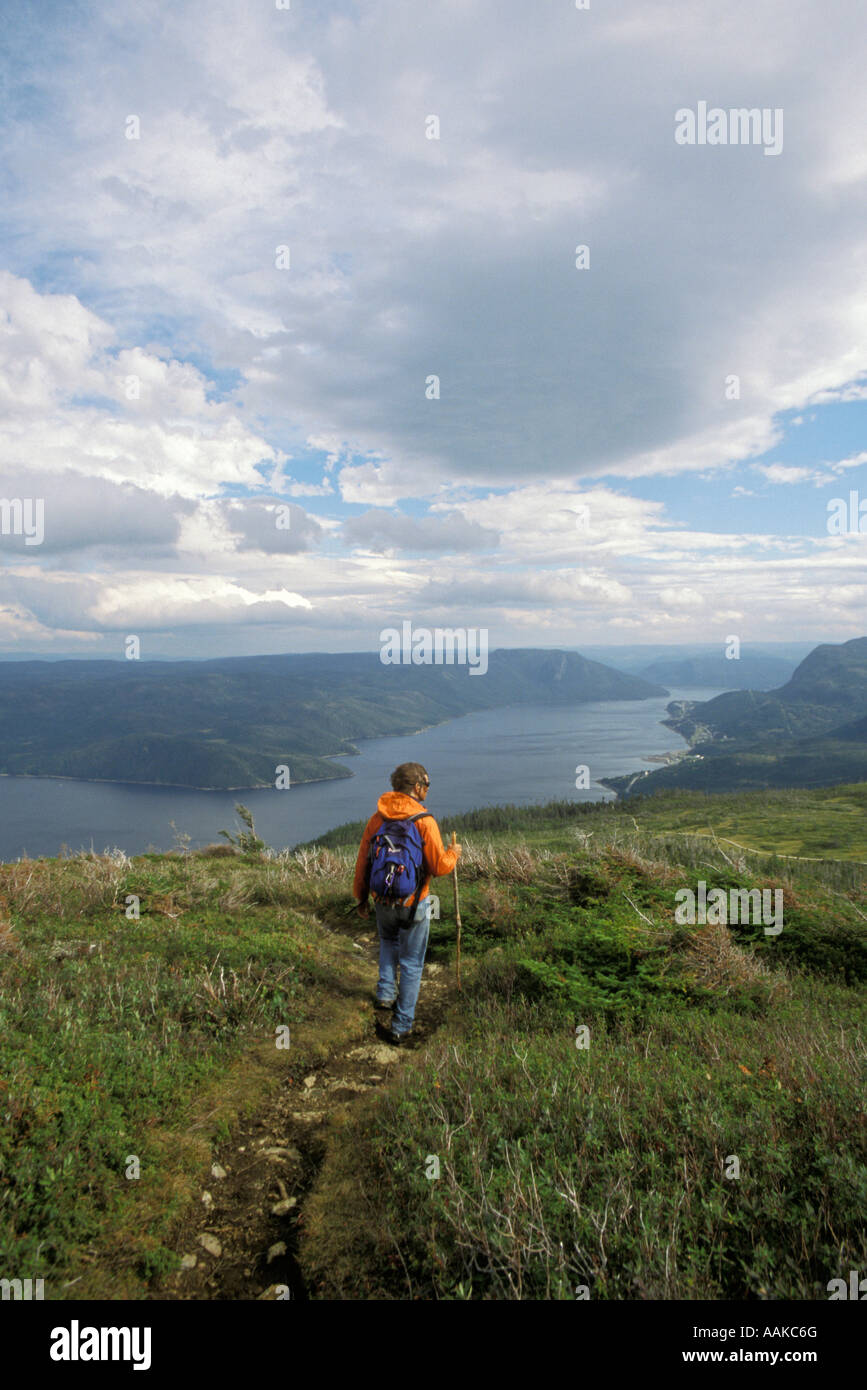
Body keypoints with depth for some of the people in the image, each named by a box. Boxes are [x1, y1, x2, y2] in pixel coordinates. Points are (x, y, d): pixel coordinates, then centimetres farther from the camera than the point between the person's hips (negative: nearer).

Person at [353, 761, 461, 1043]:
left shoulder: (377, 819, -4)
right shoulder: (424, 821, -17)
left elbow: (362, 862, 3)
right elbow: (439, 867, -16)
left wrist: (361, 897, 15)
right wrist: (453, 854, 5)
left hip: (382, 901, 4)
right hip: (413, 904, -4)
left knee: (388, 941, 34)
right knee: (412, 963, 11)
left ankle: (386, 992, 26)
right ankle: (401, 1025, 17)